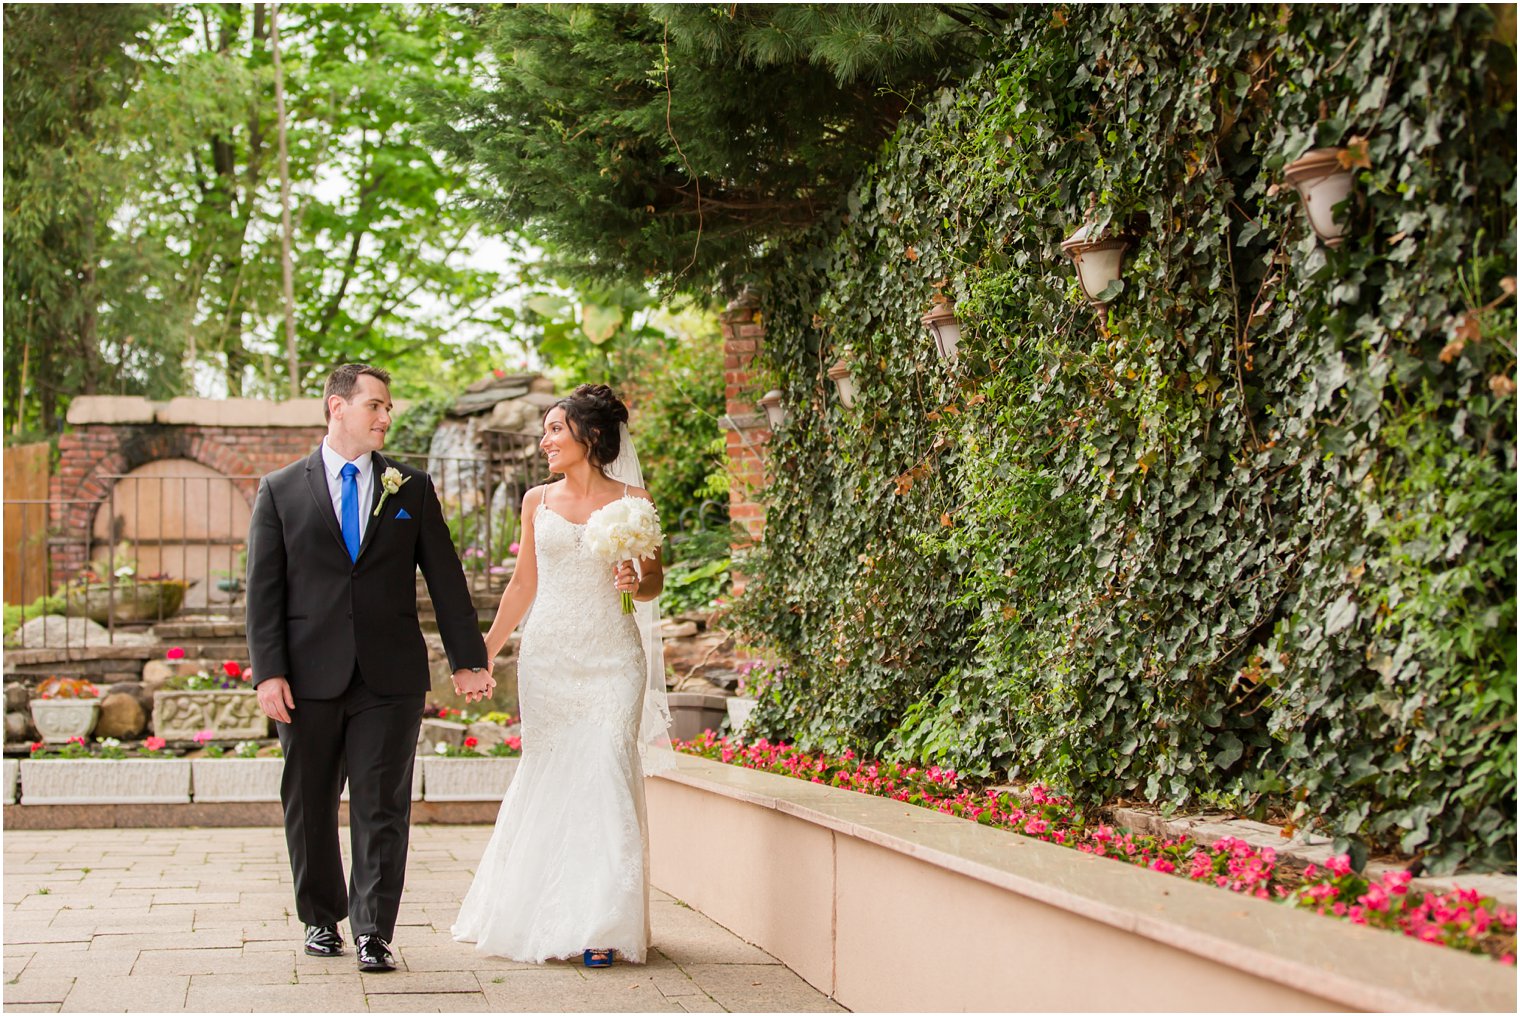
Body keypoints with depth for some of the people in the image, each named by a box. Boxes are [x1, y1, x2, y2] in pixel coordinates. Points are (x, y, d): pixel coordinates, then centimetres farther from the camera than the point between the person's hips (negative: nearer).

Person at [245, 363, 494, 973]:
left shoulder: (412, 488, 9)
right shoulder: (280, 490, 5)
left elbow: (445, 578, 9)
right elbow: (263, 590, 1)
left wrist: (468, 660, 4)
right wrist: (268, 671, -8)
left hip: (390, 675, 0)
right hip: (309, 676, 0)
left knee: (382, 807, -3)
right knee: (309, 806, 10)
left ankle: (373, 933, 0)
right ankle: (322, 918, 26)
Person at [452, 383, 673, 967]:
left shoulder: (631, 500, 2)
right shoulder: (537, 501, 10)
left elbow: (653, 579, 8)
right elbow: (523, 584, 16)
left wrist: (637, 583, -15)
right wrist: (485, 650, 15)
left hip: (611, 659, -2)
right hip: (548, 657, 3)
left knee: (607, 779, -8)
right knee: (548, 781, 2)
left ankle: (601, 925, -2)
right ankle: (549, 921, 13)